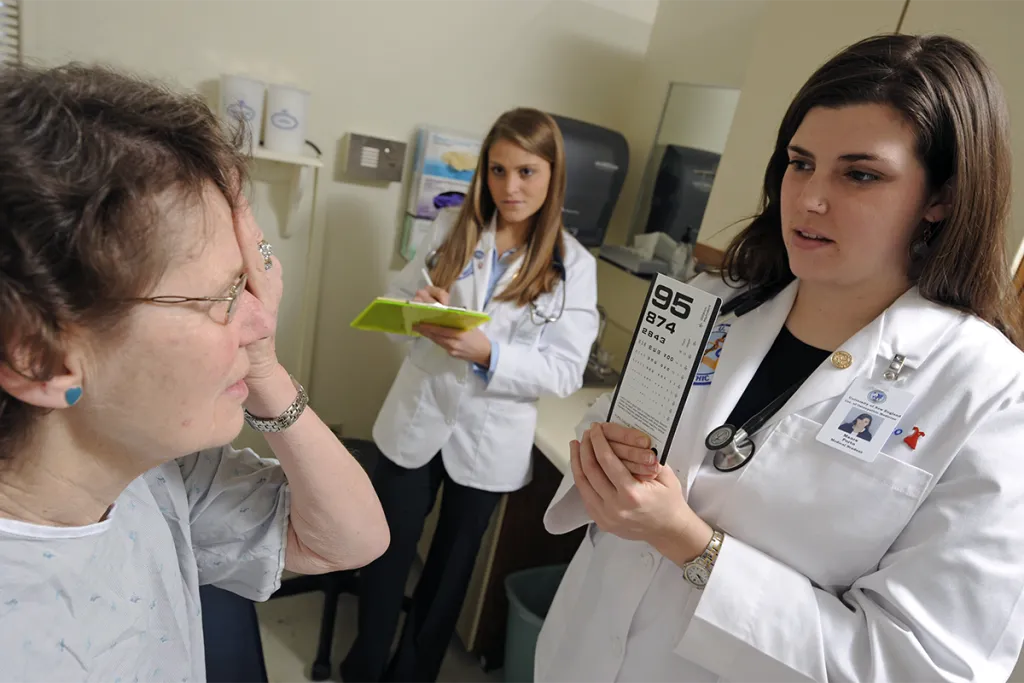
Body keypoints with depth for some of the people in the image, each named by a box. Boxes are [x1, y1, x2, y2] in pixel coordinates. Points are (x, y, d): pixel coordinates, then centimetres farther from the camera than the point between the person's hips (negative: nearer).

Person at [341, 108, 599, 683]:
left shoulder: (573, 265, -8)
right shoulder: (451, 228, -2)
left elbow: (565, 371, -14)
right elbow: (398, 300, 4)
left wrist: (488, 353, -27)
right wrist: (418, 311, -18)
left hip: (489, 440, -1)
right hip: (417, 420, 2)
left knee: (451, 564, 20)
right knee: (389, 552, 17)